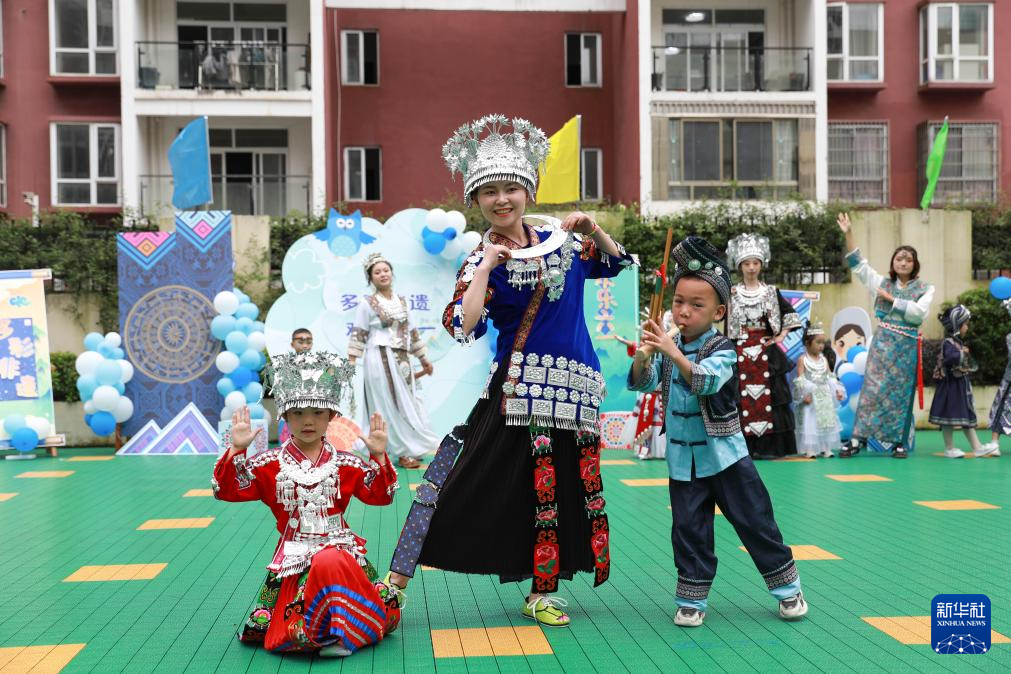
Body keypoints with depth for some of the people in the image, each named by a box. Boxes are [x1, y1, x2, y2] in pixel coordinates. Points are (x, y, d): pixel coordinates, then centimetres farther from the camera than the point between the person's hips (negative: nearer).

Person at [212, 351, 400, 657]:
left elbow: (381, 495, 2)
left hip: (339, 548, 1)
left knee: (329, 563, -33)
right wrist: (236, 450, -18)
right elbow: (227, 490, -6)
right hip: (294, 559, -1)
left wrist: (378, 456, -11)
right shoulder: (270, 465, 0)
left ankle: (341, 634, -10)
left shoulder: (345, 464, 3)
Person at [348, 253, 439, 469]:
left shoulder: (402, 301, 12)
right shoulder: (367, 303, -3)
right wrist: (350, 362, -14)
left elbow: (412, 332, 17)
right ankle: (404, 451, 4)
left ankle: (410, 448, 16)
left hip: (401, 359, 5)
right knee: (390, 405, -1)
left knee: (406, 403, 7)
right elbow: (358, 335, -7)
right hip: (379, 359, -5)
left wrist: (423, 358, 18)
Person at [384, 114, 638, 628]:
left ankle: (542, 592, 24)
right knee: (473, 481, -6)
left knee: (562, 485, 8)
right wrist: (486, 267, -17)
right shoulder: (481, 260, -2)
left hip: (575, 386, 4)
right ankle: (397, 581, 2)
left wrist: (592, 231, 6)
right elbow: (462, 327, -17)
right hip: (518, 386, -4)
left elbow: (617, 263, 23)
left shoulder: (562, 242, 9)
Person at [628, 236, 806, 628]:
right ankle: (691, 599, 18)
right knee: (689, 530, 6)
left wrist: (673, 353, -42)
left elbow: (706, 380, -30)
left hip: (724, 454, -3)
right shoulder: (669, 349, 2)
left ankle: (788, 588, 22)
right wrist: (645, 353, -28)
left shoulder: (721, 349, -12)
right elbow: (640, 382, -9)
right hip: (682, 459, 4)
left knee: (755, 522, 6)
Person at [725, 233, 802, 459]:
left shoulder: (771, 292, 7)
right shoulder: (731, 294, 5)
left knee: (768, 397, -2)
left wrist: (782, 335, 4)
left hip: (765, 351, 1)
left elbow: (790, 313, 13)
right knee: (742, 398, -3)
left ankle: (768, 446, 4)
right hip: (740, 352, -1)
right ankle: (744, 447, 2)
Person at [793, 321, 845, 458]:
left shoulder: (824, 359, 10)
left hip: (824, 396, 5)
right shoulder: (803, 359, -5)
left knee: (827, 421, 6)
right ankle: (809, 449, -2)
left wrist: (837, 390, 4)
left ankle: (826, 448, 13)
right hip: (811, 396, -5)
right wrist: (804, 394, -17)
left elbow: (831, 377, 13)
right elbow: (800, 379, -10)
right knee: (809, 421, -6)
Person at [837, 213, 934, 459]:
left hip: (906, 346, -1)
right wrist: (848, 234, 1)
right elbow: (858, 264, 7)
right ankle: (858, 439, -4)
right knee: (872, 388, -3)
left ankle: (899, 442, 8)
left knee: (901, 392, 2)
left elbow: (919, 312, -12)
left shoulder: (925, 288, 4)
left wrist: (892, 299, -10)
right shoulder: (882, 282, 9)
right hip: (882, 343, 1)